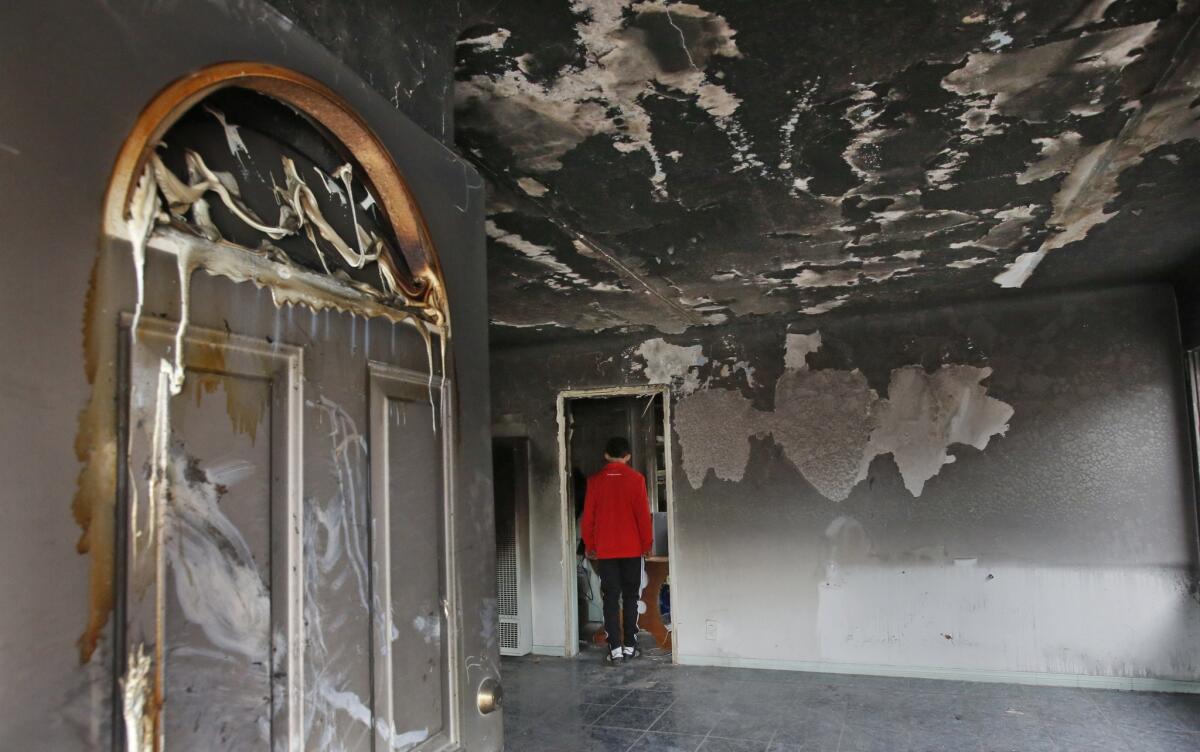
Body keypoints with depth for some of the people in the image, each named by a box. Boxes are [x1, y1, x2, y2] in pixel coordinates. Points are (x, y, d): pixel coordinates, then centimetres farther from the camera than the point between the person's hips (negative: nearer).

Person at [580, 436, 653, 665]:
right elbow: (643, 514, -5)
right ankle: (630, 646, 13)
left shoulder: (595, 481, -1)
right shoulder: (636, 479, -6)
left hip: (605, 549, 1)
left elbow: (588, 516, 1)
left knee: (611, 599, 4)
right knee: (630, 597, 10)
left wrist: (589, 546, 12)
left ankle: (615, 649, 2)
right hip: (631, 548, 0)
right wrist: (647, 543, 6)